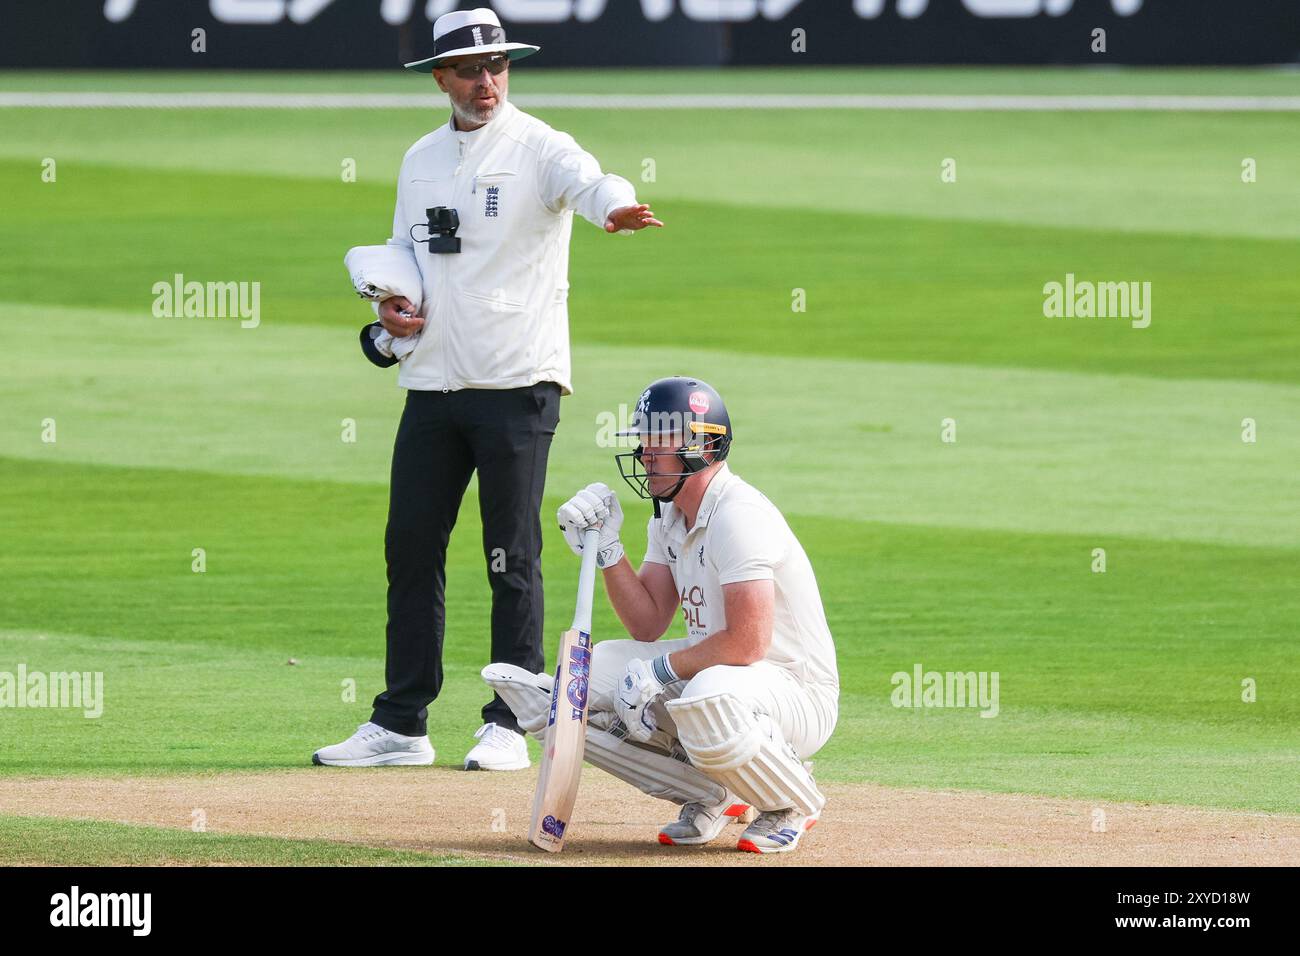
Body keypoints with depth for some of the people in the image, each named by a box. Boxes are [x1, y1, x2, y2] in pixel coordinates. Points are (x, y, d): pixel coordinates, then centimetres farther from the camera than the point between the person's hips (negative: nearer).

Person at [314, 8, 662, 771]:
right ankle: (401, 725, 15)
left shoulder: (538, 148, -6)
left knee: (513, 558, -4)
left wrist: (616, 207, -51)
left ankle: (509, 727, 3)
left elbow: (586, 181, -27)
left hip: (517, 386, -6)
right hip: (432, 386, 6)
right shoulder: (422, 160, 14)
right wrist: (390, 302, 2)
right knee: (411, 549, 7)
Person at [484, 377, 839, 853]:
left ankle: (792, 802, -11)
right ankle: (710, 794, 6)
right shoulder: (669, 513, 8)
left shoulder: (737, 515, -22)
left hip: (797, 693, -9)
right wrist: (606, 546, -3)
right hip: (708, 669, 9)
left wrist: (660, 671, -19)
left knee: (708, 700, -43)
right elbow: (648, 626, 8)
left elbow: (748, 643, -29)